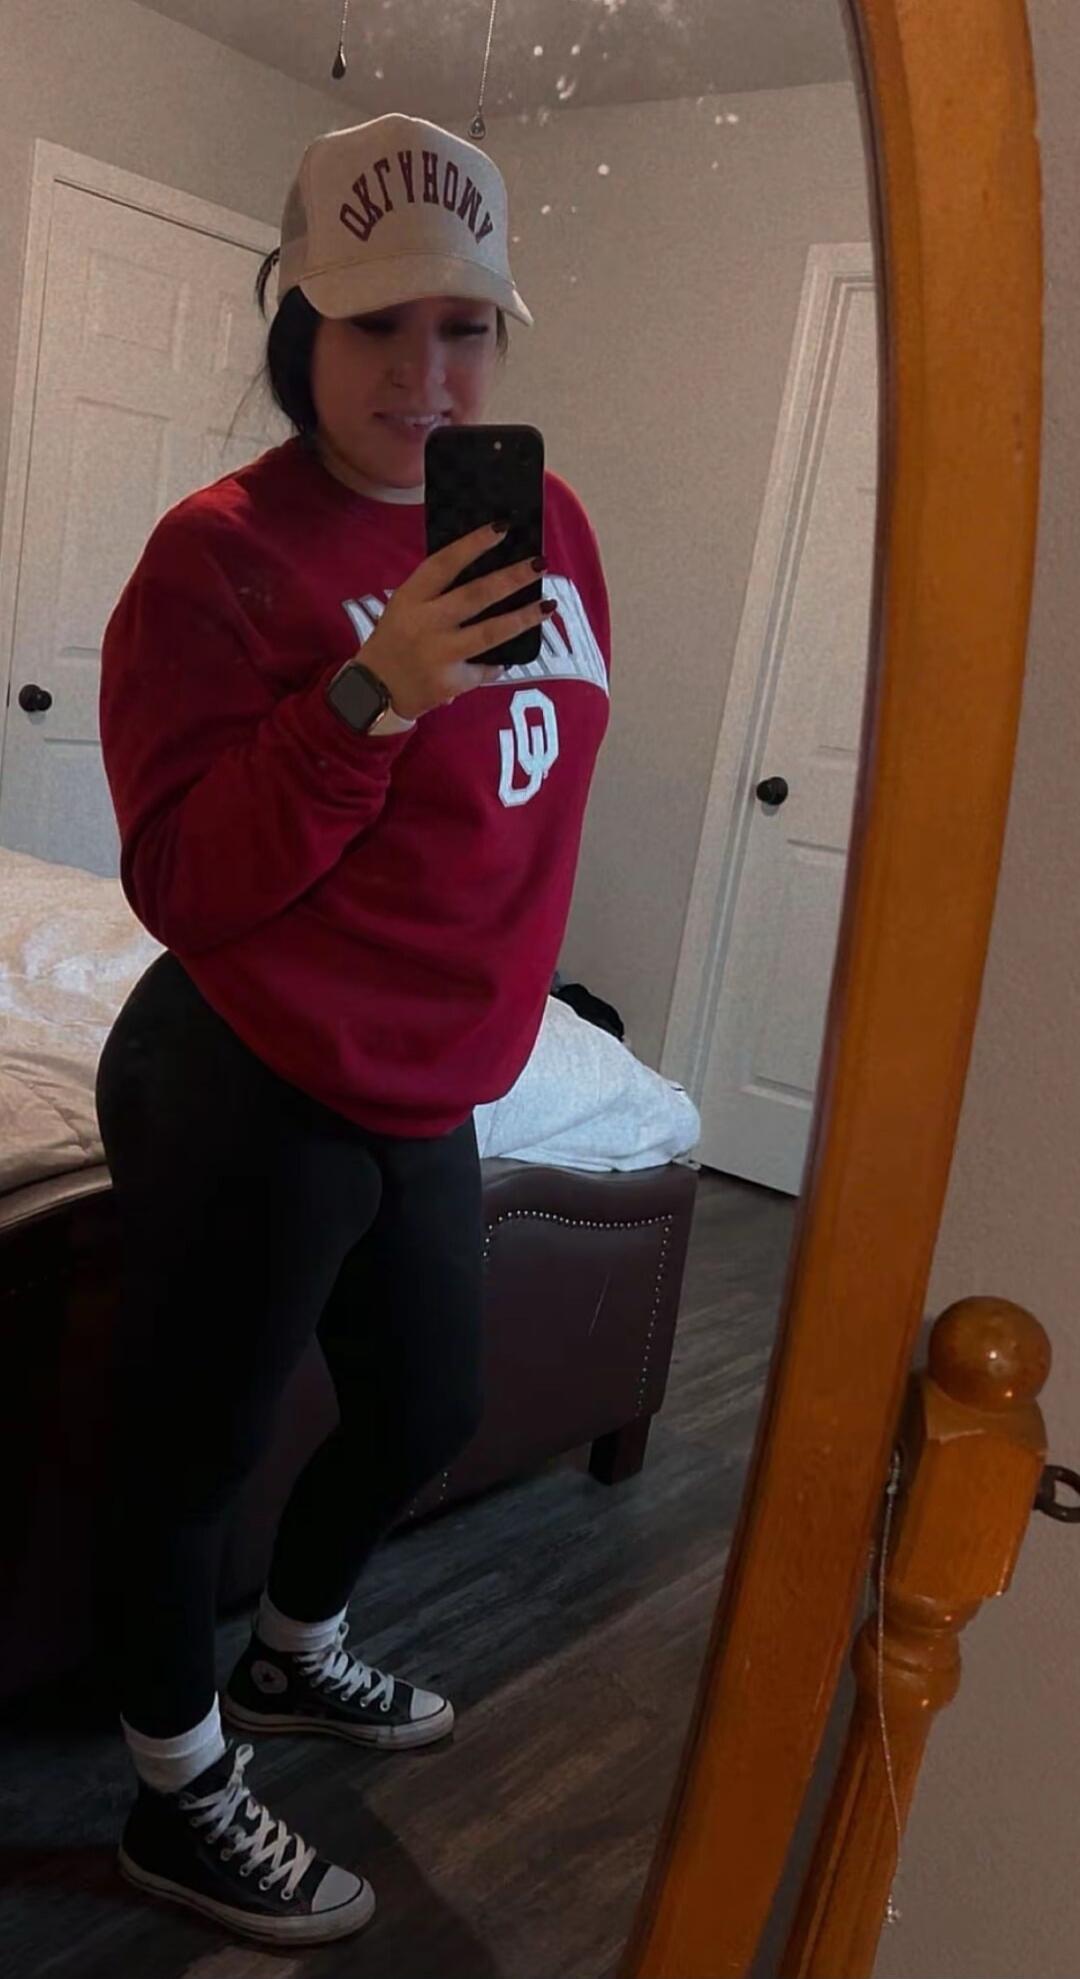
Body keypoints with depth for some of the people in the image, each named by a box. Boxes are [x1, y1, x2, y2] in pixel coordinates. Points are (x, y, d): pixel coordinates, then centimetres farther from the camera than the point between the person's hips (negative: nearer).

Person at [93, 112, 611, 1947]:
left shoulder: (547, 520, 4)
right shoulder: (223, 550, -16)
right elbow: (182, 882, -20)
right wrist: (372, 692, -32)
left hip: (431, 1098, 8)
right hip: (249, 1105, -7)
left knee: (426, 1411, 24)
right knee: (192, 1450, 11)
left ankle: (291, 1654, 55)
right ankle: (179, 1796, 39)